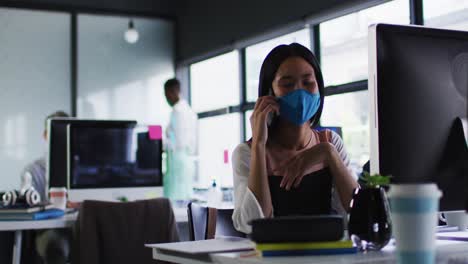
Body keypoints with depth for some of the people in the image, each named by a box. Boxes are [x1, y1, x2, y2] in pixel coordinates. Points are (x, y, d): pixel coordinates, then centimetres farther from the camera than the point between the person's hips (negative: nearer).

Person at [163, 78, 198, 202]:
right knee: (186, 198, 8)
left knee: (175, 199, -9)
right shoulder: (188, 110, 15)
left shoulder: (178, 111, -12)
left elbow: (179, 143, -17)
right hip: (189, 162, 9)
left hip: (178, 162, -9)